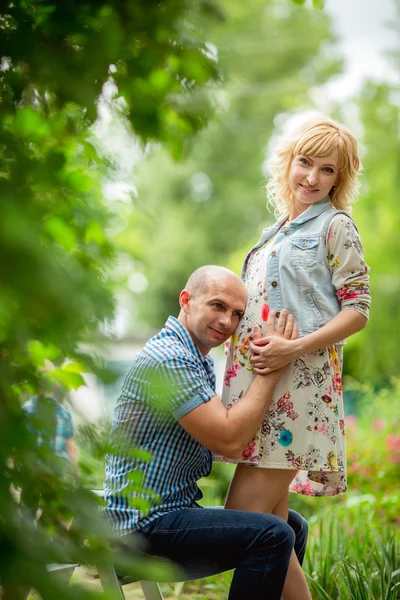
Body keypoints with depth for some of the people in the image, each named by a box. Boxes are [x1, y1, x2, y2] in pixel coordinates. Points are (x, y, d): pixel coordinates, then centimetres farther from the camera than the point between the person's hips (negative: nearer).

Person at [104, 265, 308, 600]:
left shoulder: (200, 362, 16)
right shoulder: (169, 359, -18)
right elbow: (229, 440, -23)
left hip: (175, 510, 10)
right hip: (144, 523, -10)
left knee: (294, 526, 12)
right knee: (273, 536, -24)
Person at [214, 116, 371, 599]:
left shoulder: (336, 226, 1)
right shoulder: (278, 231, 22)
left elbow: (357, 310, -6)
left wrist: (294, 347, -17)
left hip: (299, 380, -8)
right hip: (257, 380, 8)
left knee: (244, 517, -13)